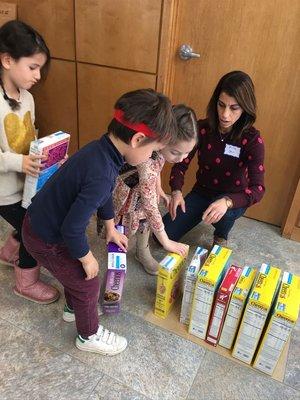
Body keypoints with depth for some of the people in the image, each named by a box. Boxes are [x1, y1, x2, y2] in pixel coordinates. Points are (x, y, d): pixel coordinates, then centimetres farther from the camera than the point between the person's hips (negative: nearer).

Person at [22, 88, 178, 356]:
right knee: (88, 283, 10)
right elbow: (72, 229, -31)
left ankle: (74, 307, 55)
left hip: (41, 220, 8)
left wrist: (111, 228, 21)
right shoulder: (102, 175, -37)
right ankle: (89, 336, 36)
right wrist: (87, 258, -12)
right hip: (46, 240, -8)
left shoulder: (101, 149, -7)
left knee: (75, 270, 28)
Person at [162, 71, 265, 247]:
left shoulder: (252, 139, -22)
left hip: (232, 199, -1)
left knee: (225, 213, -38)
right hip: (201, 193, 2)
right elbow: (181, 163, -11)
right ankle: (201, 215, 18)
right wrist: (176, 191, -31)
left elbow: (257, 188, -29)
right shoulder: (202, 128, -14)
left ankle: (221, 236, 0)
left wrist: (226, 201, -48)